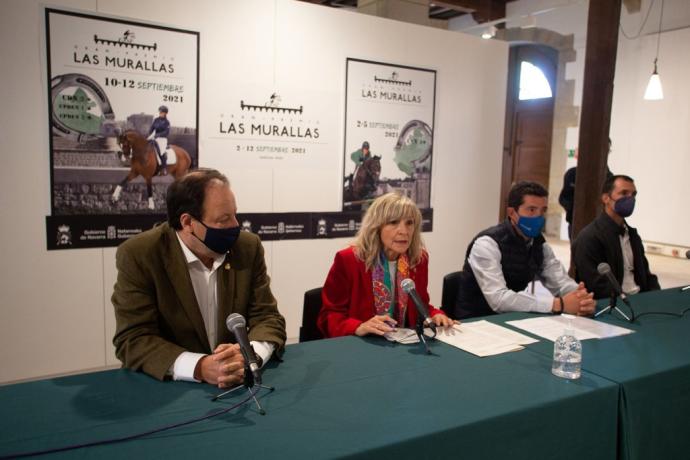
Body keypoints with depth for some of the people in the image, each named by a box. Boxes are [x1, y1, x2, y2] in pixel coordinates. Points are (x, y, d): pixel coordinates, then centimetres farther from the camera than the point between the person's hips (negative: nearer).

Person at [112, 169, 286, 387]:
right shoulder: (138, 256, -12)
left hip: (238, 383, 3)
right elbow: (133, 340, -14)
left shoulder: (248, 247, -5)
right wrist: (200, 367, -30)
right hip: (165, 386, -3)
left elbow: (268, 317, -3)